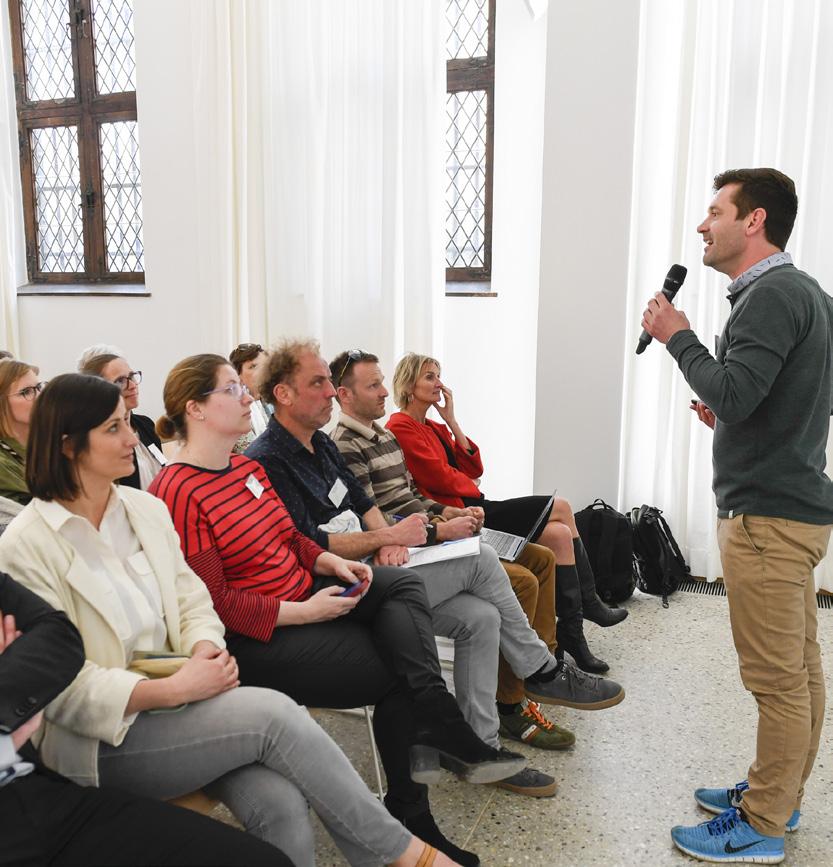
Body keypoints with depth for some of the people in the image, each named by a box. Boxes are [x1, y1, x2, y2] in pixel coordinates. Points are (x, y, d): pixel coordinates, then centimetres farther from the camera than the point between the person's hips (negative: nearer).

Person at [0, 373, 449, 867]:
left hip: (171, 693, 5)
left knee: (281, 803, -24)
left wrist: (206, 652, -13)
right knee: (274, 712, -25)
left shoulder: (147, 509, 7)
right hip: (98, 739, -5)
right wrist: (174, 689, -24)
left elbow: (194, 604, 10)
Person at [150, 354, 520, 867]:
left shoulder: (248, 468, 11)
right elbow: (213, 601, -20)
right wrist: (302, 612, -23)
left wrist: (331, 562, -1)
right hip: (256, 640, -9)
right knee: (398, 672, -14)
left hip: (304, 597, 9)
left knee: (402, 584, -10)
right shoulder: (179, 493, -18)